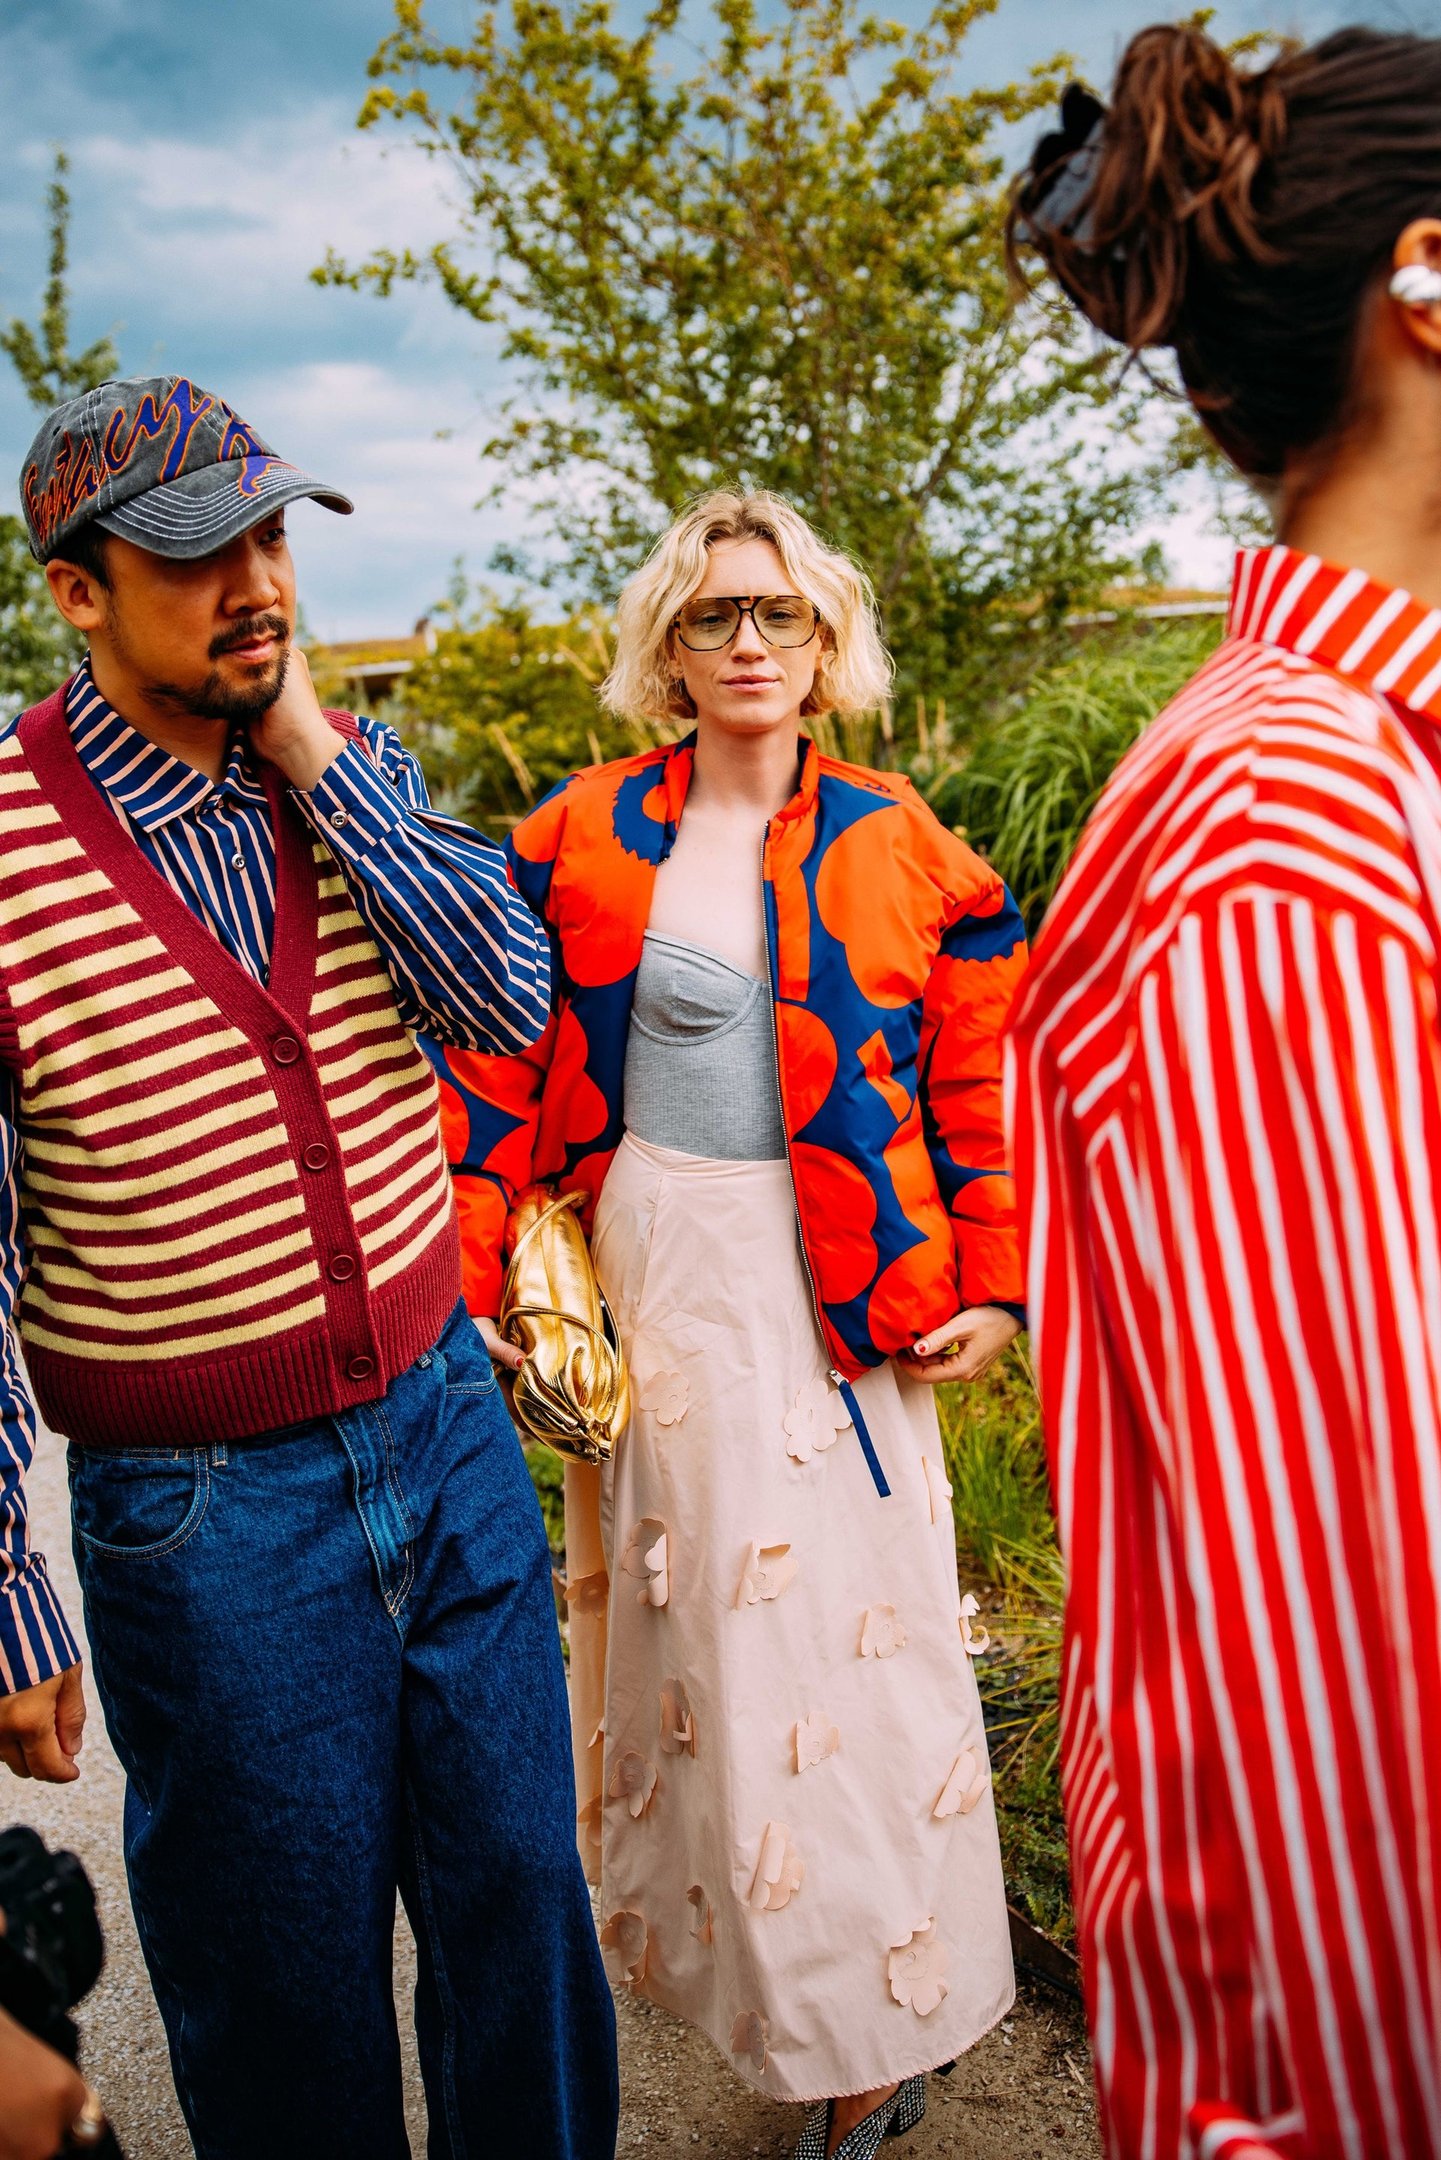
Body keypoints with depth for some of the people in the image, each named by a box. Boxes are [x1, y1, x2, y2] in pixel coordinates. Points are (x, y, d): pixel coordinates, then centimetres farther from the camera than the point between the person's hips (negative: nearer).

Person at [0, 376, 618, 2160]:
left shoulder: (350, 774, 1)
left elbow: (511, 997, -13)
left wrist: (316, 749, -16)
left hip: (445, 1423, 4)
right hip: (203, 1517, -4)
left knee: (521, 1897, 20)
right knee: (291, 2005, 15)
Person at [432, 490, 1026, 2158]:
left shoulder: (897, 849, 1)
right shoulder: (583, 842, 0)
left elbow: (982, 1078, 4)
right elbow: (503, 1072, 1)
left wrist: (991, 1284, -1)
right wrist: (475, 1287, -3)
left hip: (840, 1293, 0)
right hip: (656, 1272, 1)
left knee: (847, 1622, 6)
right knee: (698, 1623, 13)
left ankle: (873, 2022, 24)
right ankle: (734, 1943, 37)